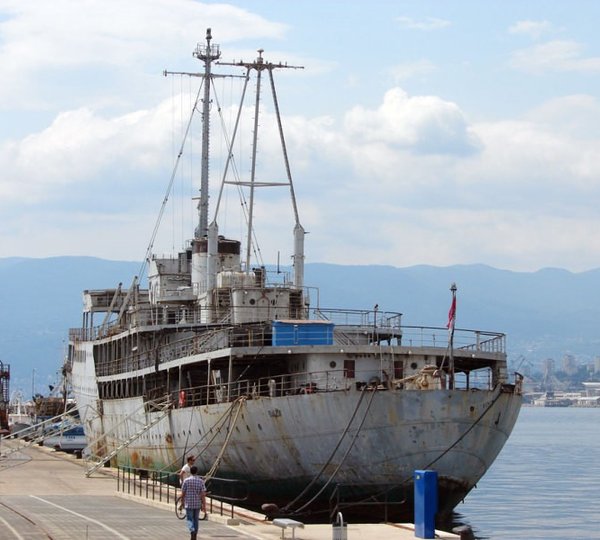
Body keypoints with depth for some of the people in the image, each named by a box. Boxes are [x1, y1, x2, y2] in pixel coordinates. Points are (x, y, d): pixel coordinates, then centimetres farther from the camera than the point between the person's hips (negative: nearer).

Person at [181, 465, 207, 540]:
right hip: (198, 504, 2)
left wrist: (182, 501, 14)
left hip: (189, 504, -2)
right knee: (196, 519, 14)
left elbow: (183, 493, -3)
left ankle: (192, 531, -25)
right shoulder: (201, 481, -3)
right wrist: (204, 506, -4)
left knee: (189, 519, 2)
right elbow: (203, 494, -7)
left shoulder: (186, 481, -7)